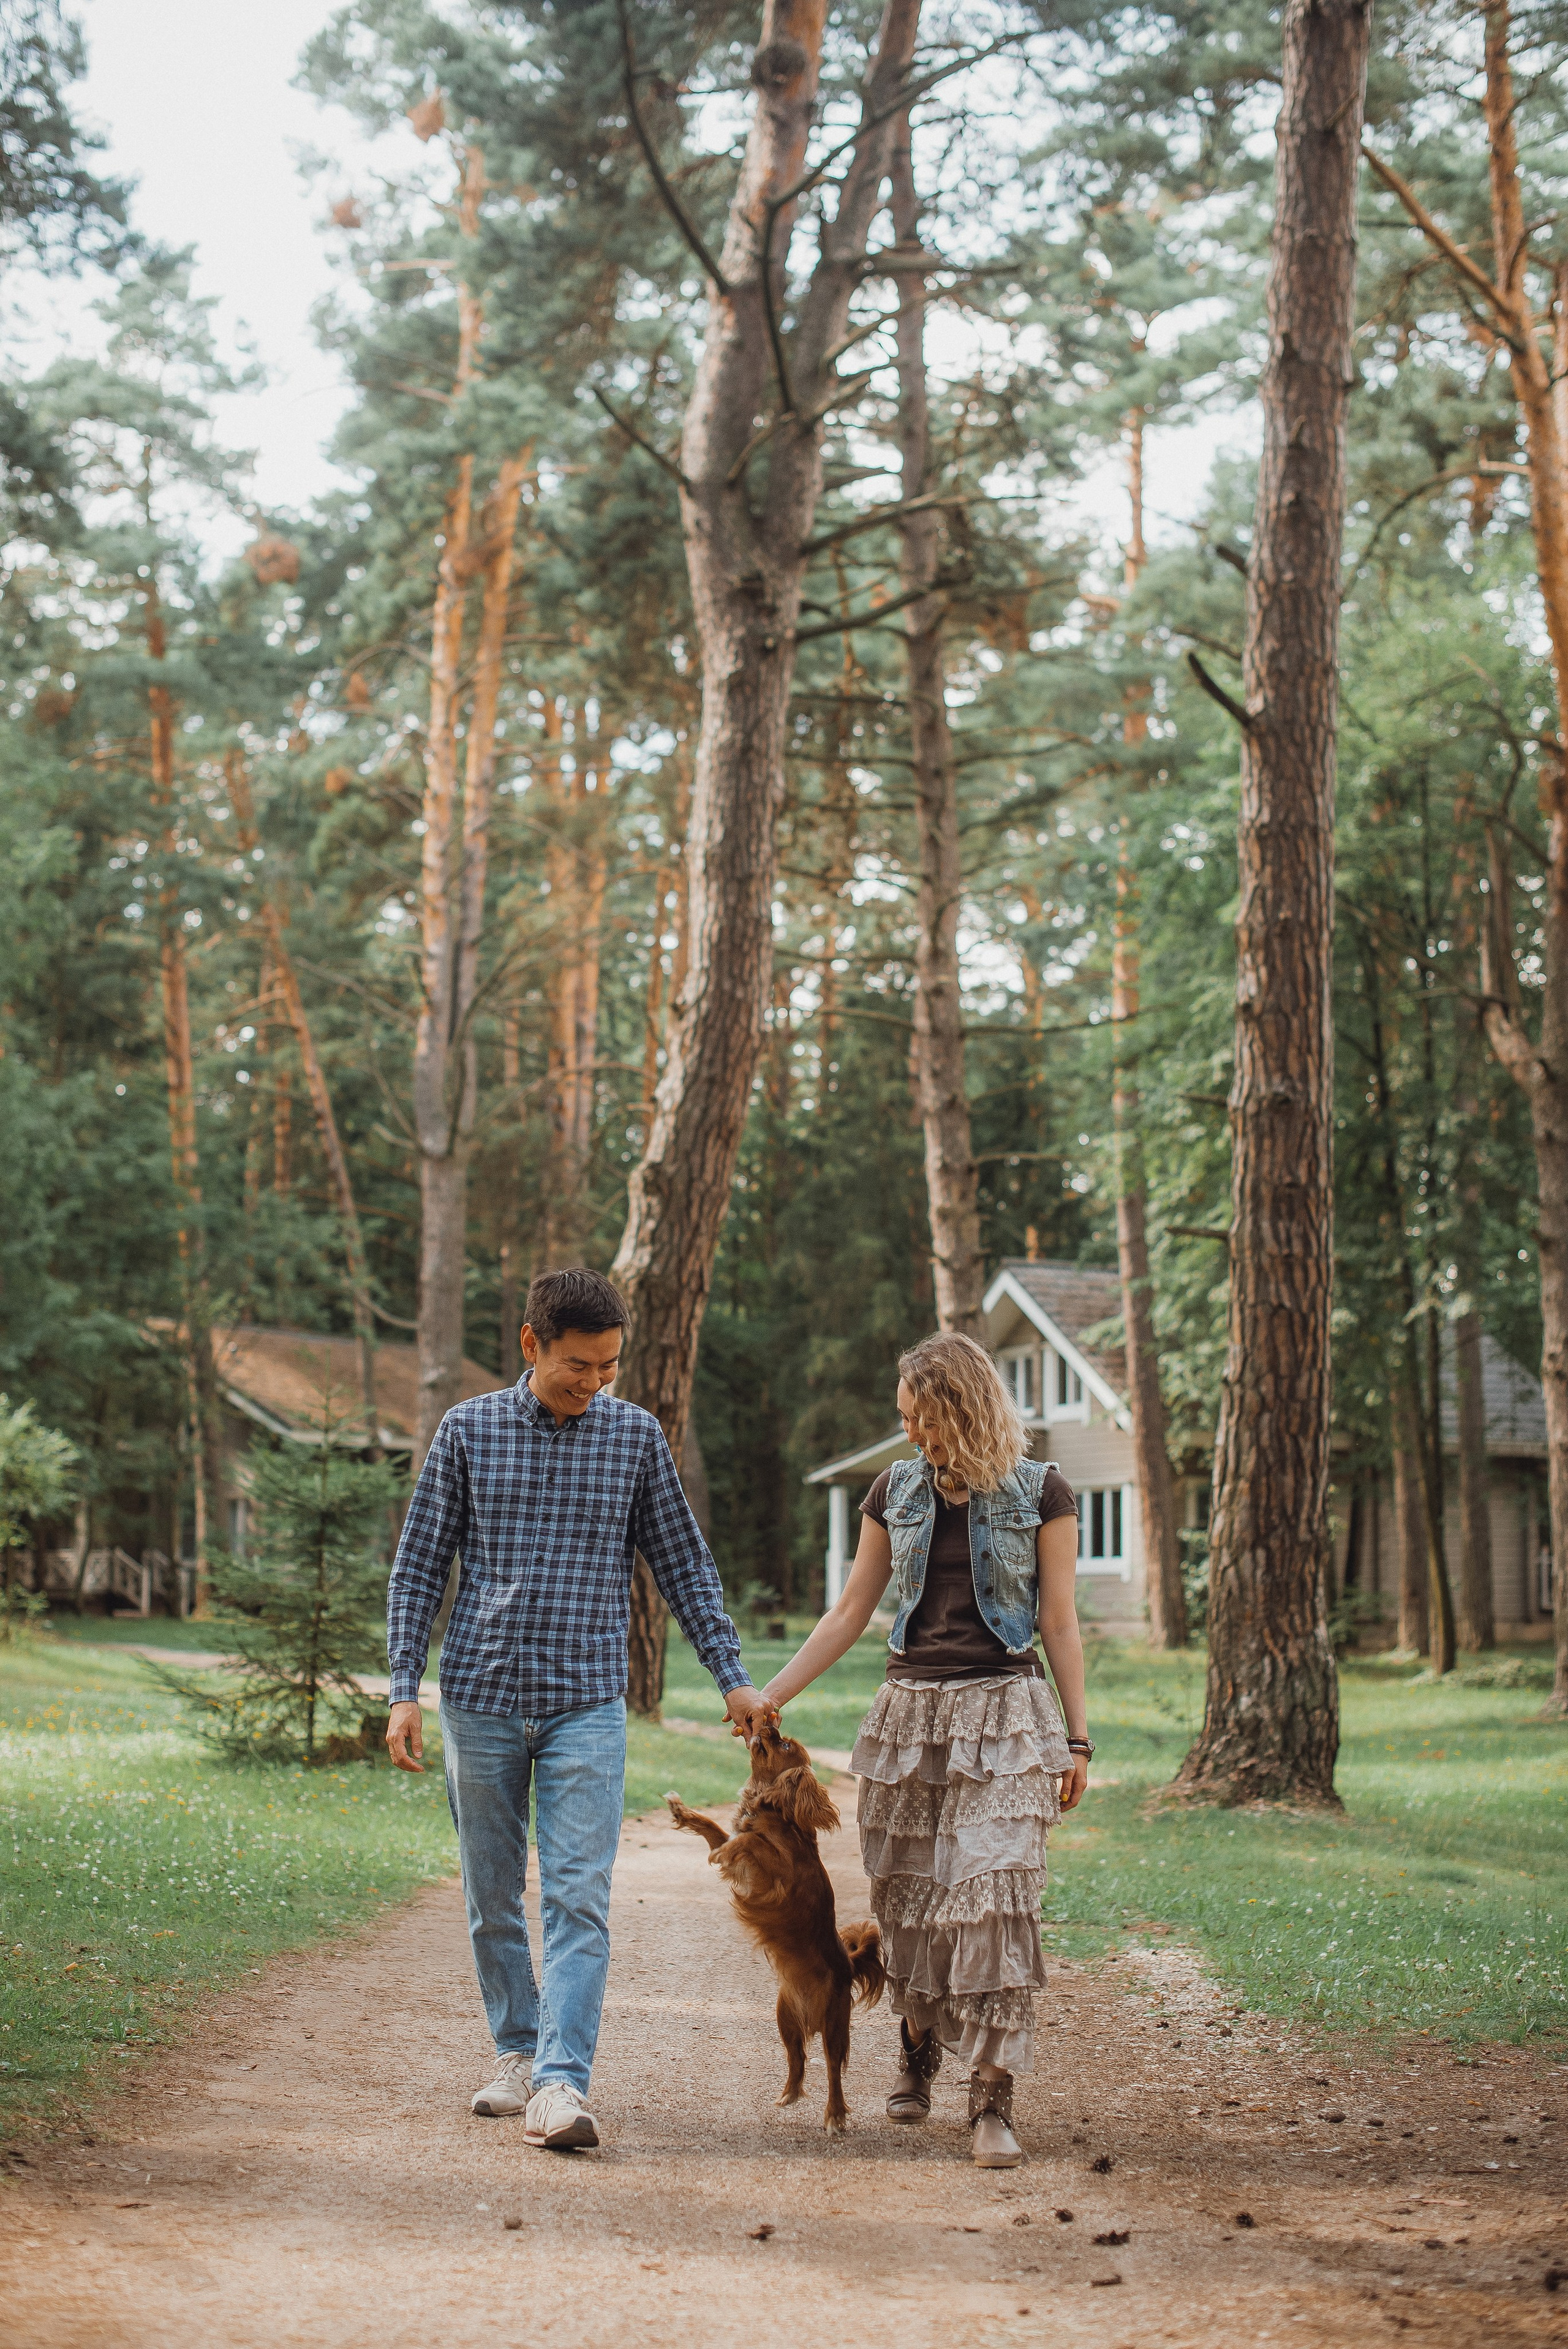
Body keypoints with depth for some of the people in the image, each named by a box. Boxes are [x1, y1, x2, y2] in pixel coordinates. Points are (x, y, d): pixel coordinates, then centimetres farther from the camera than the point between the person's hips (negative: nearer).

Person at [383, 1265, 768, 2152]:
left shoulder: (636, 1436, 3)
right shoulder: (470, 1430, 2)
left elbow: (684, 1564, 10)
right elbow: (420, 1566, 5)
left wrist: (733, 1676, 5)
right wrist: (406, 1689, -1)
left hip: (587, 1705, -1)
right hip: (481, 1701, 1)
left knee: (578, 1898, -11)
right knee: (494, 1898, 10)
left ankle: (563, 2083, -13)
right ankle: (518, 2052, 26)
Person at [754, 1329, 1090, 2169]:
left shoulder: (1039, 1492, -1)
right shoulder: (897, 1490, 8)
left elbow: (1060, 1622, 2)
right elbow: (849, 1613, 12)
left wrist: (1076, 1737, 0)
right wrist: (769, 1694, 7)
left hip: (1004, 1715, -4)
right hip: (910, 1709, 4)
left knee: (992, 1894, -13)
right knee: (906, 1895, 7)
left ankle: (992, 2099, -12)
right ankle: (918, 2051, 29)